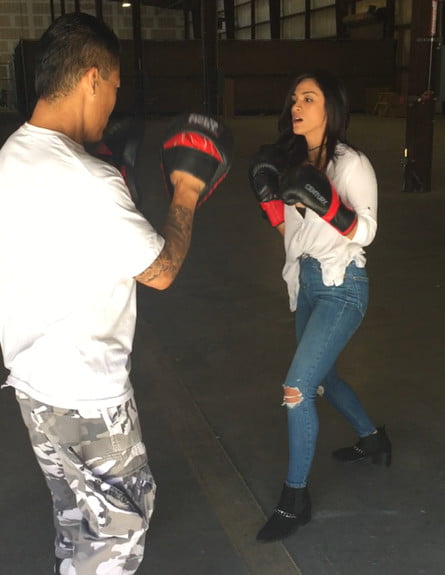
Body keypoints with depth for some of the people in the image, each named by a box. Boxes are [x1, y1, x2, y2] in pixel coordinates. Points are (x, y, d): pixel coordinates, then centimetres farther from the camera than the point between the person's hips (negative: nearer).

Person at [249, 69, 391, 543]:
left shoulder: (350, 163, -12)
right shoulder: (294, 161, 7)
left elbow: (365, 232, -19)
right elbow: (289, 228, 10)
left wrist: (322, 198, -32)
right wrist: (268, 194, -5)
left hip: (341, 287, -8)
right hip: (305, 283, 8)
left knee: (298, 388, -13)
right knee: (320, 377, 20)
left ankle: (295, 498, 3)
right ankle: (372, 440, 46)